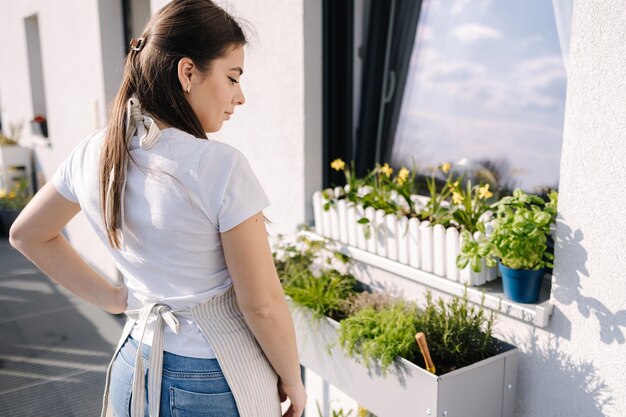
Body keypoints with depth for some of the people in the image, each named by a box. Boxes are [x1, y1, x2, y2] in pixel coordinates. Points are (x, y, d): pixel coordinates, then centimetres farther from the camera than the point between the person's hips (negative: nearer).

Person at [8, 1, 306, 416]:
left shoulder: (93, 154, -6)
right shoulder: (221, 166, -26)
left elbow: (28, 234, 11)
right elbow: (262, 304, -20)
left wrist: (108, 296, 9)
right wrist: (293, 380, -4)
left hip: (135, 370, 6)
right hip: (216, 383, -5)